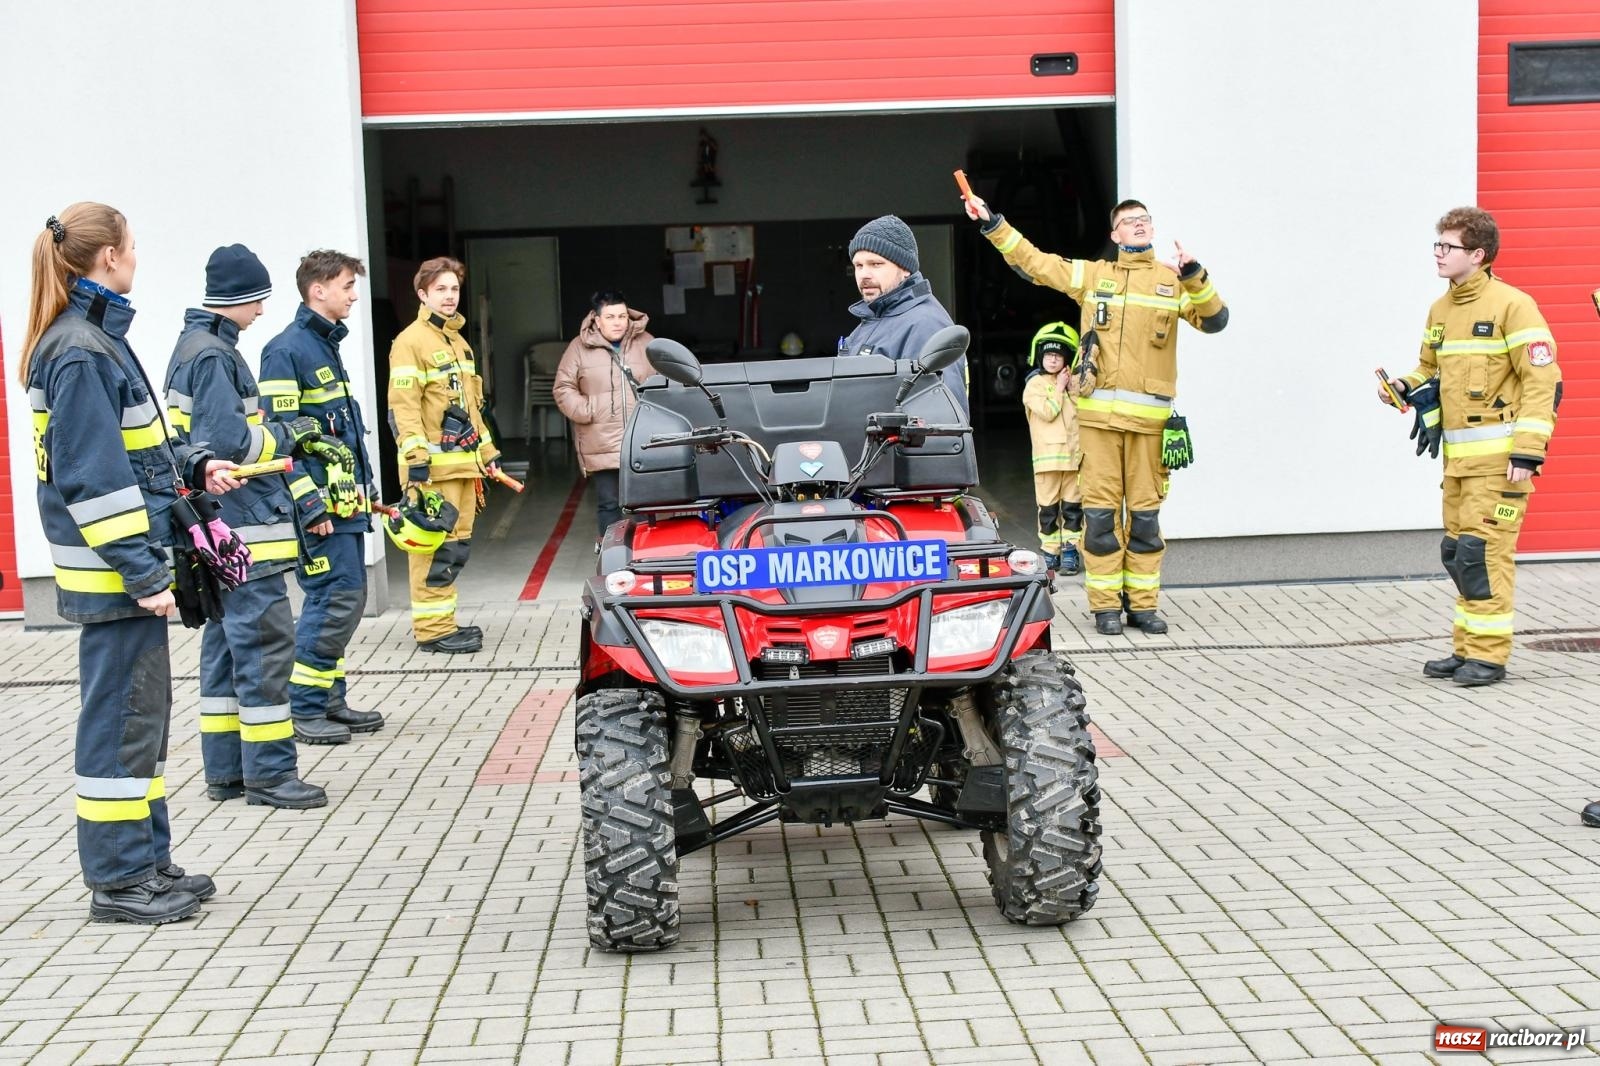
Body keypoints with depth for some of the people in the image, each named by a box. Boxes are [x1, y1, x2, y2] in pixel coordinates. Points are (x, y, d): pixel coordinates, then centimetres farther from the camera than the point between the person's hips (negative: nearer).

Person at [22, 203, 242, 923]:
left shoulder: (95, 338, 14)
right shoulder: (81, 352, -17)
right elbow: (92, 475, -21)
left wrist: (195, 466, 9)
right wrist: (144, 573, -21)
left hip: (126, 564, 10)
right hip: (110, 570, -10)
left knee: (142, 710, 16)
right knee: (122, 715, -2)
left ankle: (147, 864, 26)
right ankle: (118, 882, 8)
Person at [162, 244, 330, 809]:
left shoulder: (208, 348, 18)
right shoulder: (211, 355, -14)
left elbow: (259, 440, 20)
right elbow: (230, 441, -22)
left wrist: (305, 501, 18)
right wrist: (288, 434, -6)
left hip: (225, 531, 11)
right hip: (241, 529, -11)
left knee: (228, 644, 13)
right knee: (265, 643, -7)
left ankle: (226, 771, 20)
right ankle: (269, 772, -2)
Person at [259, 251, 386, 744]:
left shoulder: (327, 345, 17)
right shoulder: (287, 350, -12)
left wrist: (365, 486, 21)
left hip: (347, 500, 10)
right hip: (320, 503, -10)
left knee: (346, 598, 13)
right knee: (334, 599, -8)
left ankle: (330, 700, 22)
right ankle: (304, 711, 1)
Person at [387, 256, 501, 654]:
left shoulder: (458, 341, 21)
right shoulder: (411, 342, -7)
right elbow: (403, 405, -15)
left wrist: (486, 450, 24)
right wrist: (416, 457, -22)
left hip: (464, 462, 9)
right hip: (434, 464, -9)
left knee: (457, 546, 11)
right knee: (437, 547, -8)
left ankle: (444, 621, 19)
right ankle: (433, 628, -4)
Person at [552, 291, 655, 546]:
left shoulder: (646, 343, 8)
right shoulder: (580, 348, 3)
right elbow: (563, 388, 4)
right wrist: (586, 412, -8)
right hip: (602, 445, -1)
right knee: (608, 502, 2)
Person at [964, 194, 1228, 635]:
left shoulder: (1174, 280, 11)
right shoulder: (1091, 275, 12)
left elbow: (1214, 320, 1)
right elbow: (1032, 261, 13)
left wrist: (1195, 277, -13)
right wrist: (992, 223, 9)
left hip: (1149, 415, 0)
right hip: (1098, 412, 0)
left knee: (1145, 512, 4)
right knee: (1101, 510, -1)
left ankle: (1143, 603, 11)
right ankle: (1106, 605, 4)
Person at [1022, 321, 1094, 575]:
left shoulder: (1074, 381, 11)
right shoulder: (1035, 384, 1)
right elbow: (1047, 412, -11)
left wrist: (1075, 387, -10)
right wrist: (1059, 388, -7)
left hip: (1074, 453, 3)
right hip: (1047, 455, -3)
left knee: (1073, 505, 4)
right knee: (1048, 506, 1)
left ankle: (1070, 549, 9)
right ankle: (1049, 550, 8)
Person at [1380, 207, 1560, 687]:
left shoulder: (1512, 305, -10)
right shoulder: (1440, 310, 13)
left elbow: (1543, 380, -13)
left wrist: (1528, 453, -18)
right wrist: (1404, 388, 4)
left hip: (1499, 455, -8)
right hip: (1457, 455, 8)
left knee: (1483, 550, -9)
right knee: (1457, 551, 10)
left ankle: (1489, 655, 0)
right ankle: (1466, 649, 20)